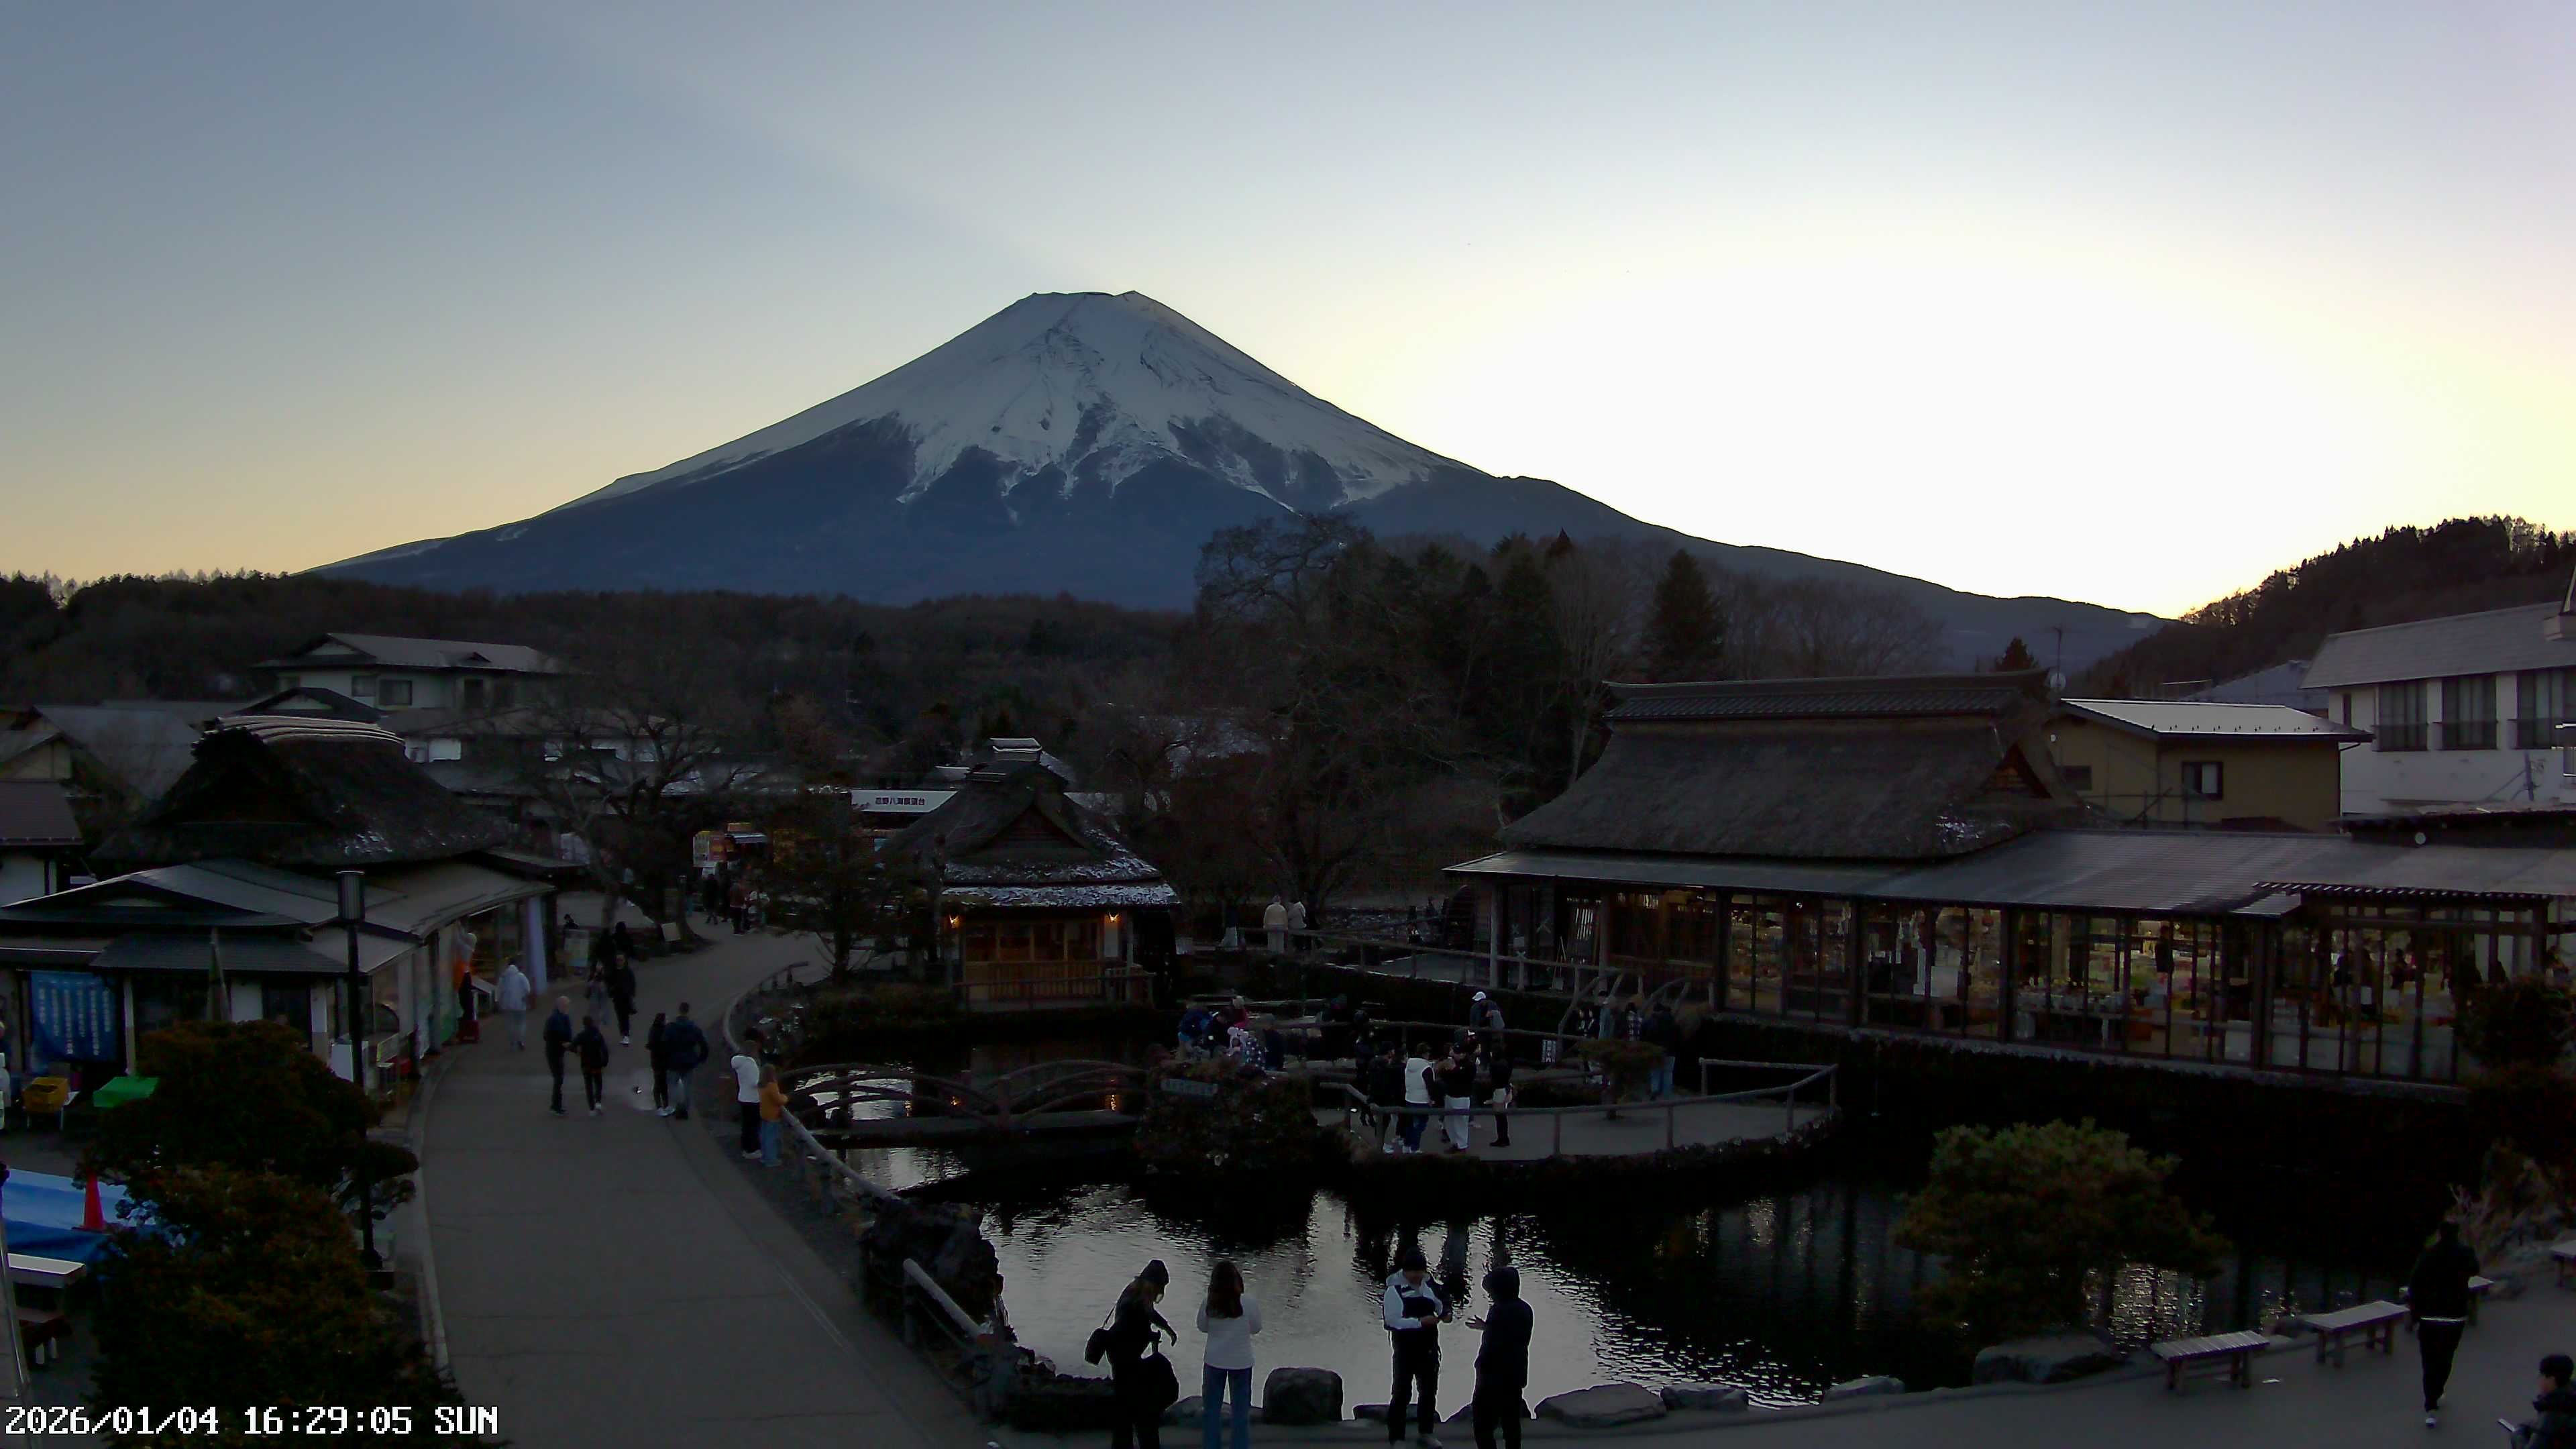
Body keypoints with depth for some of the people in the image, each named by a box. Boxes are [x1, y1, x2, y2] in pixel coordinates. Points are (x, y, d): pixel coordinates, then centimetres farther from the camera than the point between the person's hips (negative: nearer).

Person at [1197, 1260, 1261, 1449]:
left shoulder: (1209, 1303, -13)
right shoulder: (1248, 1302, -17)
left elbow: (1202, 1327, 2)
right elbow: (1256, 1328, -4)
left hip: (1215, 1361, 1)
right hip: (1241, 1362, -1)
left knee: (1211, 1408, 16)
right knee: (1241, 1410, 13)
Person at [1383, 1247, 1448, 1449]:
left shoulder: (1427, 1286, 6)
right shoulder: (1395, 1290, -15)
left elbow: (1439, 1304, 21)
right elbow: (1393, 1320, -22)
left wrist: (1444, 1313, -2)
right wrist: (1420, 1321, -29)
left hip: (1428, 1348, 7)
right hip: (1406, 1349, -7)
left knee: (1429, 1390, 17)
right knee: (1402, 1392, -3)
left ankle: (1426, 1433, 33)